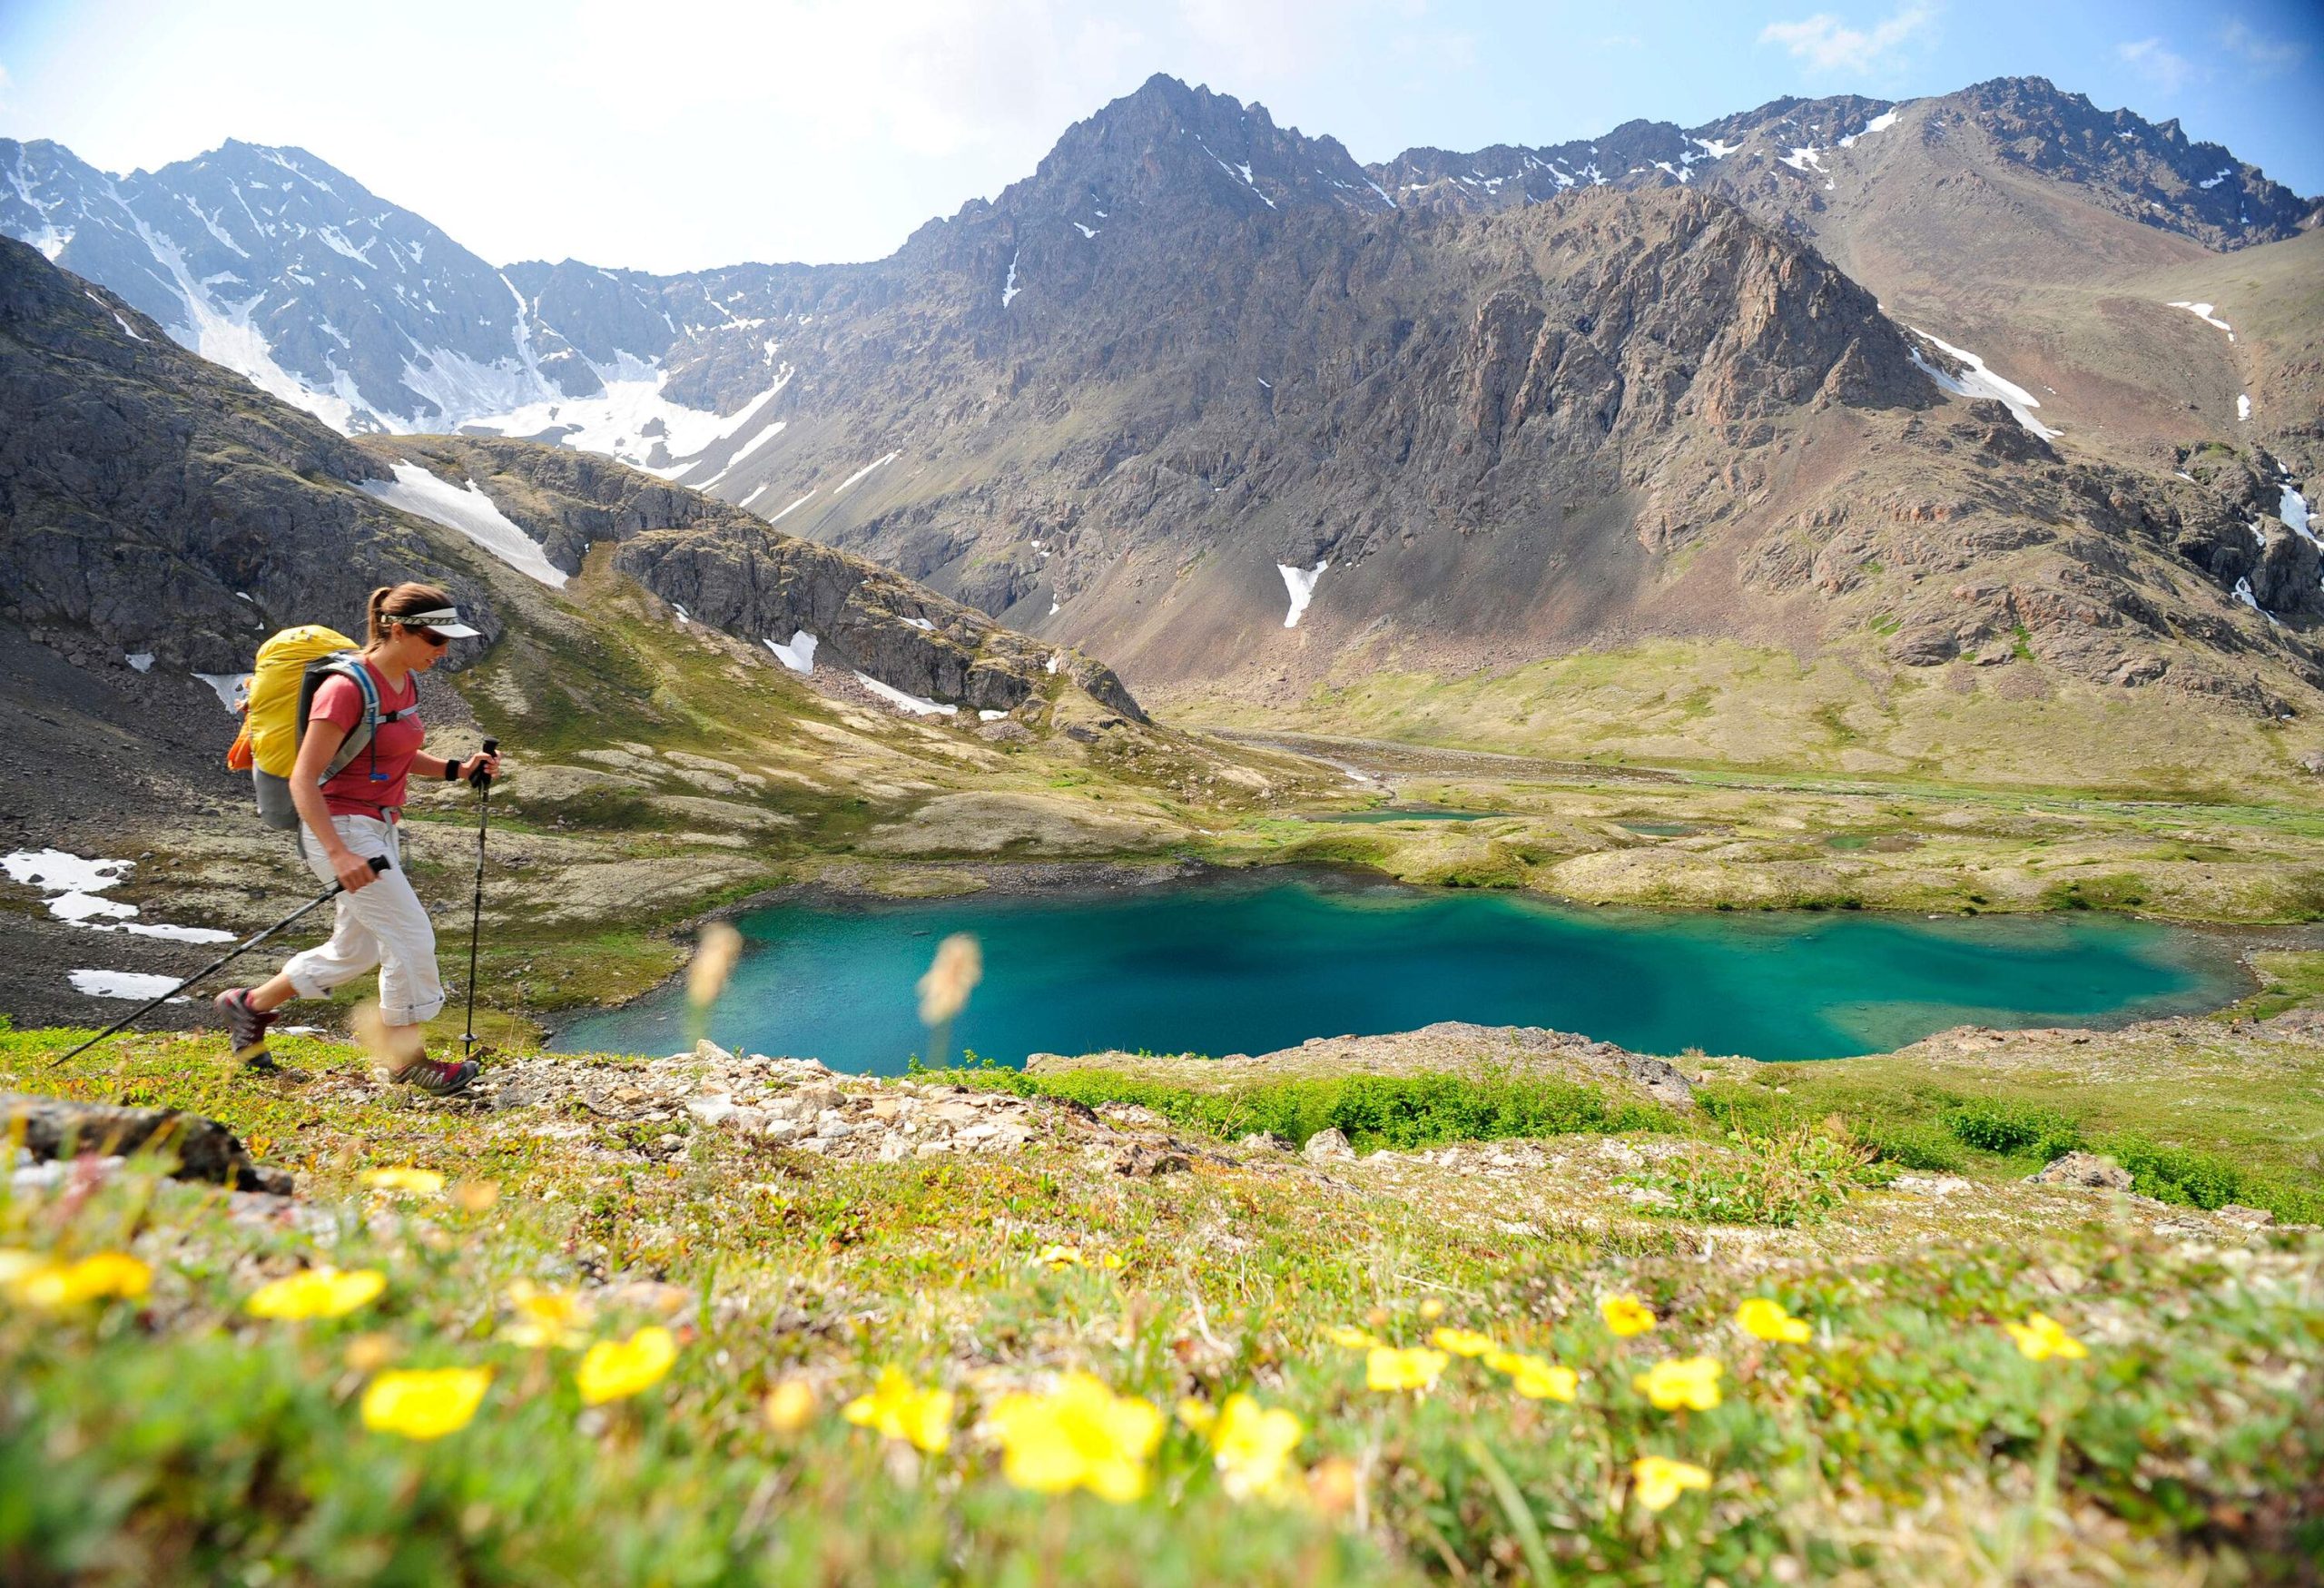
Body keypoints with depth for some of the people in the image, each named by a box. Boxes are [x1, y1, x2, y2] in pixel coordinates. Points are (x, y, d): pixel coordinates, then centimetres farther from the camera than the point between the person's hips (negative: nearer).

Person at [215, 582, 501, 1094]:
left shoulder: (405, 682, 6)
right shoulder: (347, 688, -20)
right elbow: (303, 780, -20)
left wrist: (455, 769, 3)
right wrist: (338, 854, -27)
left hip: (380, 829, 9)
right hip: (341, 829, -9)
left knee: (354, 952, 18)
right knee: (411, 936, -7)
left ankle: (249, 1005, 40)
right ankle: (408, 1058, 8)